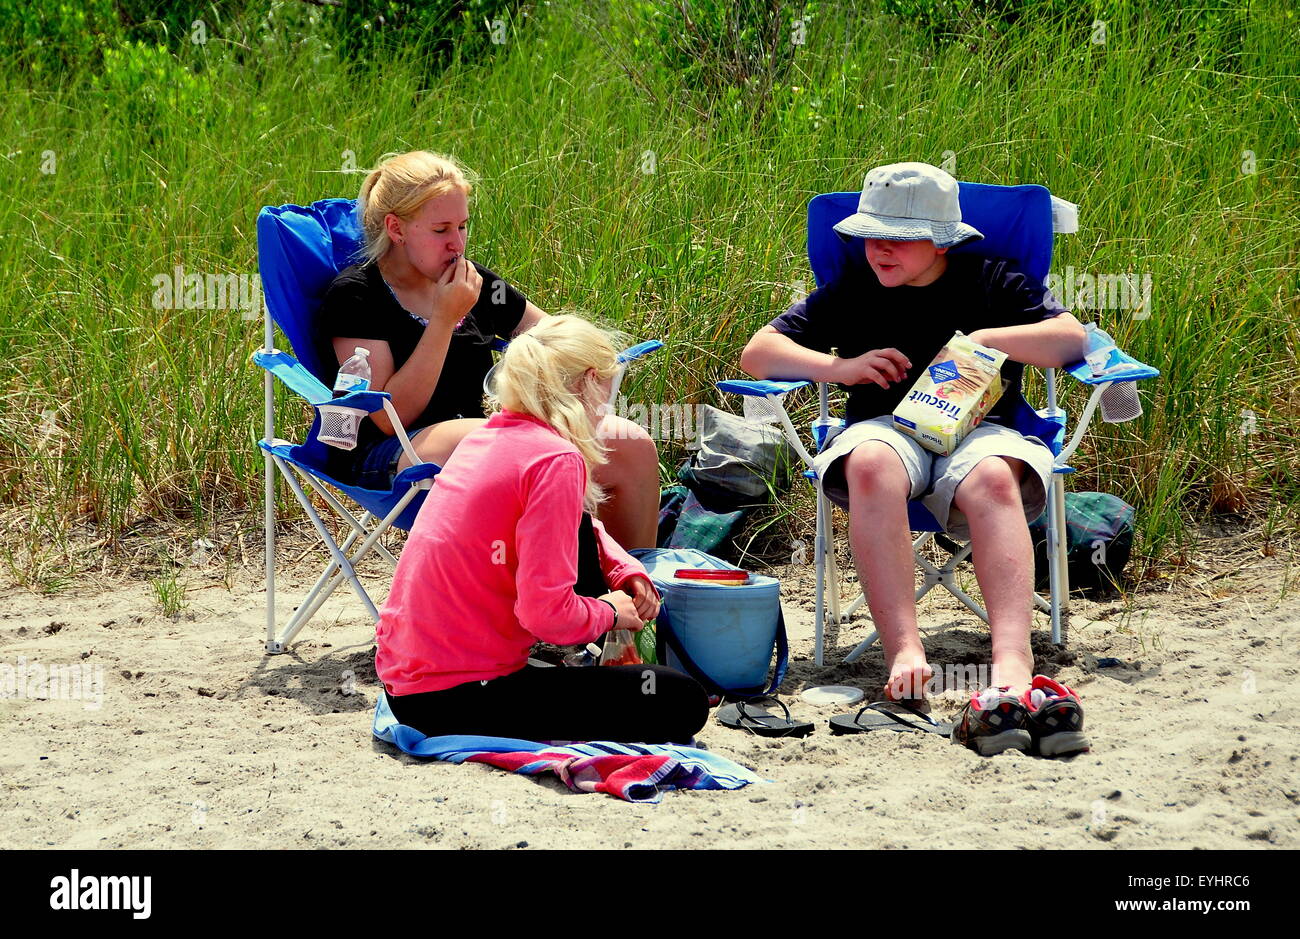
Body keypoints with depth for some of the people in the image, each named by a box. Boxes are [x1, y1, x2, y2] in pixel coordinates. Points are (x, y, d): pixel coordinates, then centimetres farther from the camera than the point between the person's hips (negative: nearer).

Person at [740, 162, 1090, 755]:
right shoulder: (851, 293, 18)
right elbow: (757, 354, 12)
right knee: (870, 465, -39)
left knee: (993, 479, -39)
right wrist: (841, 367, -3)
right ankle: (904, 652, -50)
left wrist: (988, 340, -5)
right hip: (886, 427, 1)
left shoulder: (991, 283, 15)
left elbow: (1070, 338, 5)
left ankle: (1012, 663, -57)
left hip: (978, 430, -1)